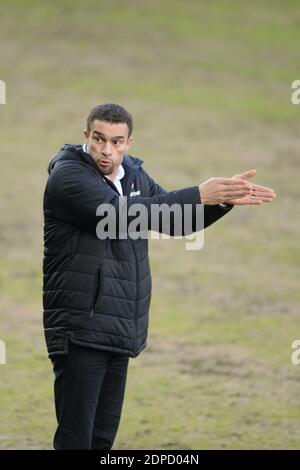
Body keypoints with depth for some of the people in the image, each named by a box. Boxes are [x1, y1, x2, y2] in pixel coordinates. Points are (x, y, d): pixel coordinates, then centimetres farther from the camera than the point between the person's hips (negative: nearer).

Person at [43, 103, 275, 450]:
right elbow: (120, 212, -27)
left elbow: (177, 220, 21)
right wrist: (198, 195, -28)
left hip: (120, 331, 8)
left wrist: (225, 199, 2)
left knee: (104, 435, 11)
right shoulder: (67, 176, -12)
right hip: (80, 331, -8)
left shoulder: (134, 177, 12)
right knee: (76, 439, -11)